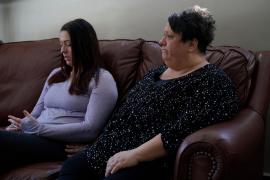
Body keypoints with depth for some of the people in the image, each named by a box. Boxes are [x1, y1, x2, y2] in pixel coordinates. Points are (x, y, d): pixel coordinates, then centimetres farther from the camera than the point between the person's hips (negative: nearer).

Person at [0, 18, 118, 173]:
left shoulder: (102, 79, -1)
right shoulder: (56, 74, 21)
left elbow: (91, 129, -11)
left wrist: (39, 128, -16)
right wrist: (17, 126, -2)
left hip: (64, 144, -6)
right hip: (35, 137, 6)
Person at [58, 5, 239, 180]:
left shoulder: (212, 82, -10)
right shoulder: (157, 72, 18)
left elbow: (184, 129, -22)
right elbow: (124, 111, 21)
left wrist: (135, 154, -23)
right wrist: (102, 144, 11)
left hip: (153, 163, -8)